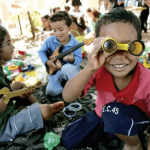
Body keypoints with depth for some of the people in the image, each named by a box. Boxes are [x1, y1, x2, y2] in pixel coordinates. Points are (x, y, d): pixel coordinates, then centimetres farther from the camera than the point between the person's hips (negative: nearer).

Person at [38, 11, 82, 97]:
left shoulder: (75, 43, -15)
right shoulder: (50, 41, -9)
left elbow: (79, 58, -13)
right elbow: (41, 51, 3)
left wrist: (72, 59, -36)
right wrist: (47, 62, -13)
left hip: (71, 68, -2)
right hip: (55, 70, 3)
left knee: (66, 68, -40)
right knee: (51, 92, -12)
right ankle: (64, 83, 18)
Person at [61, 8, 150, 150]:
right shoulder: (98, 70, -24)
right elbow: (67, 97, -32)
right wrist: (89, 68, -47)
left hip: (134, 121, -2)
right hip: (102, 117, 3)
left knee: (113, 111, -35)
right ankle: (107, 133, 15)